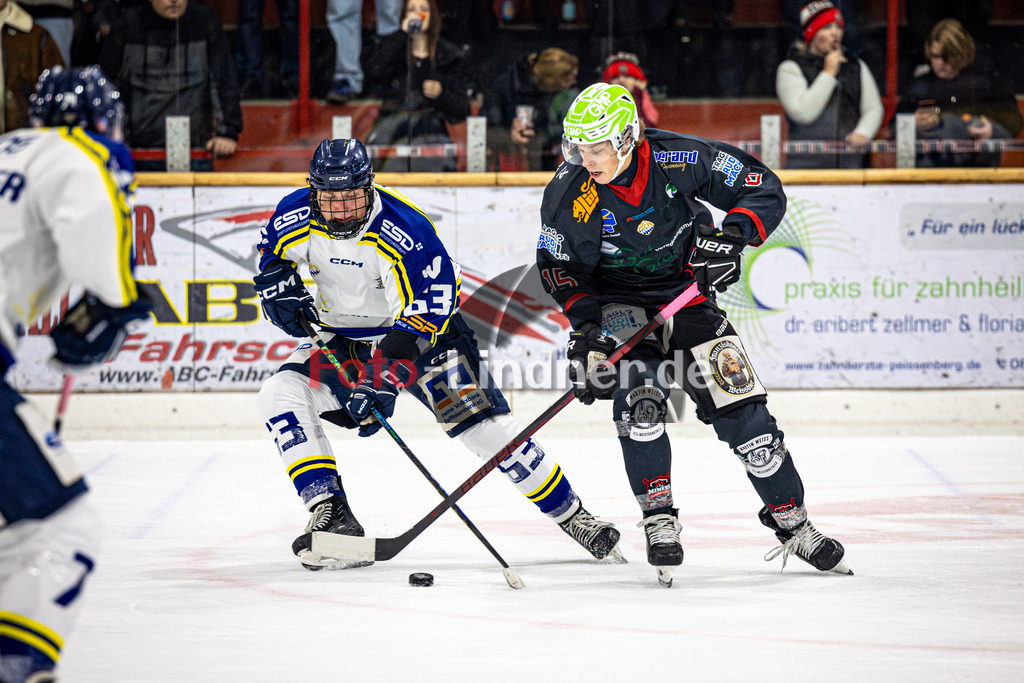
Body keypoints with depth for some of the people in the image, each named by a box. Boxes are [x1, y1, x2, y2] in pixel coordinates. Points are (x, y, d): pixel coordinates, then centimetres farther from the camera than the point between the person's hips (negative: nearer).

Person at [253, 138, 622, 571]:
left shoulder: (405, 234, -30)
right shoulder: (295, 218, -15)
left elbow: (423, 317, -31)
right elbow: (271, 251, 10)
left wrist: (382, 379, -40)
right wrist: (278, 284, -12)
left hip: (423, 328, -5)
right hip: (345, 340, 5)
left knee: (484, 425, -16)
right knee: (280, 393, -18)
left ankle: (572, 517, -1)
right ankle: (332, 516, -20)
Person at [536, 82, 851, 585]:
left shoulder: (681, 159, -21)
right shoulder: (569, 196, -20)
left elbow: (766, 191, -13)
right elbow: (560, 265, -7)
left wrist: (730, 237, -29)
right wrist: (585, 324, -20)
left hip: (687, 293, 1)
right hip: (618, 304, -1)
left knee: (742, 409, -3)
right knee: (638, 396, -28)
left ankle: (792, 525, 14)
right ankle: (659, 522, -16)